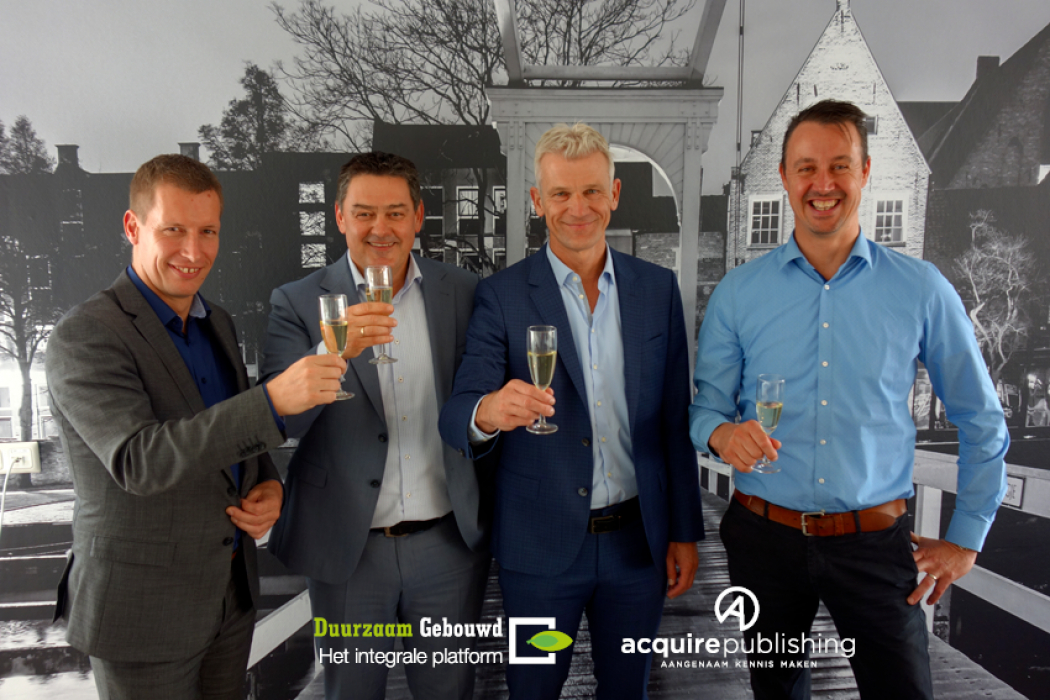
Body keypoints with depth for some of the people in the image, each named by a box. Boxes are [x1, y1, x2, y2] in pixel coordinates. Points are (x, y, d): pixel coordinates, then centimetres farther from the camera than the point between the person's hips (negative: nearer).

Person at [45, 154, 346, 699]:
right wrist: (272, 400, -40)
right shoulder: (84, 337, -17)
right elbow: (138, 461, -29)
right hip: (140, 608, -6)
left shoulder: (218, 324, 5)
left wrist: (269, 487, -6)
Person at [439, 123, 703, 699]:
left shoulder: (658, 289, 1)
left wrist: (685, 532, 4)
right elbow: (457, 416, -14)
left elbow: (675, 419, 4)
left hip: (638, 538, 3)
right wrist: (489, 411, -38)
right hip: (540, 544, -2)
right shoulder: (502, 295, -8)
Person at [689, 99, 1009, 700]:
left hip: (874, 540, -1)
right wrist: (722, 432, -22)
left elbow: (981, 421, 5)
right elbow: (707, 405, 1)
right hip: (765, 536, 1)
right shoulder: (738, 293, -2)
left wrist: (967, 538, 5)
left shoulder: (922, 290, -3)